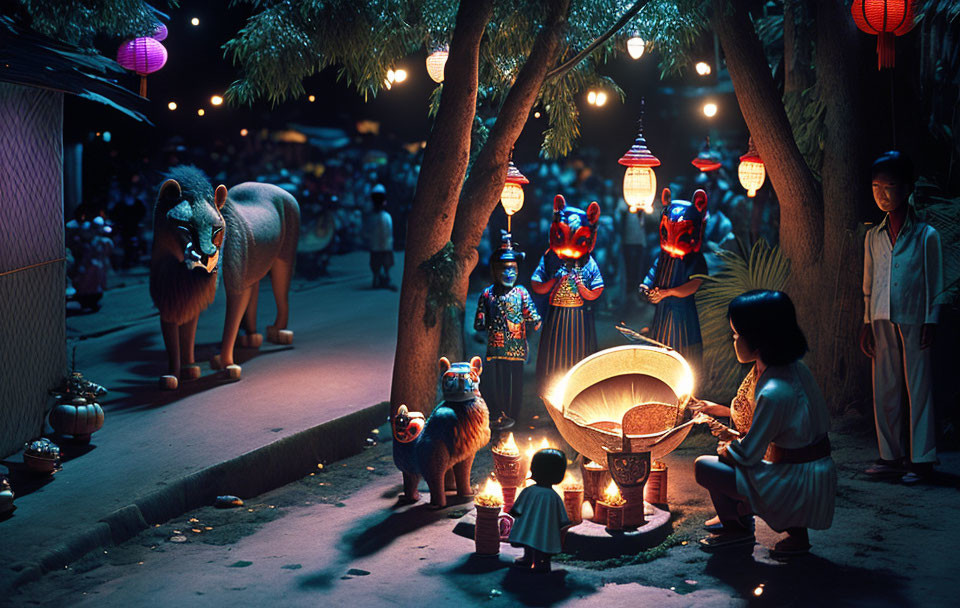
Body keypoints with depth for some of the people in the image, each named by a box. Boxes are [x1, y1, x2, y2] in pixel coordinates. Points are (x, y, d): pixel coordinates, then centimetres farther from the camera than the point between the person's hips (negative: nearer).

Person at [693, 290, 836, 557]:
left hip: (799, 485, -9)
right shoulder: (795, 368, 2)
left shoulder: (774, 393, -27)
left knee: (704, 467, -6)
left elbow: (747, 455, -19)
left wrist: (725, 449, 4)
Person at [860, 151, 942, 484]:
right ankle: (891, 456, 16)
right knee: (884, 390, 6)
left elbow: (935, 283, -1)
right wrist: (867, 323, 12)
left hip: (914, 322, -4)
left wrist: (930, 322, -6)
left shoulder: (926, 235, -2)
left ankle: (921, 458, 6)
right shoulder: (873, 237, 10)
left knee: (918, 389, -1)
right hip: (882, 323, 4)